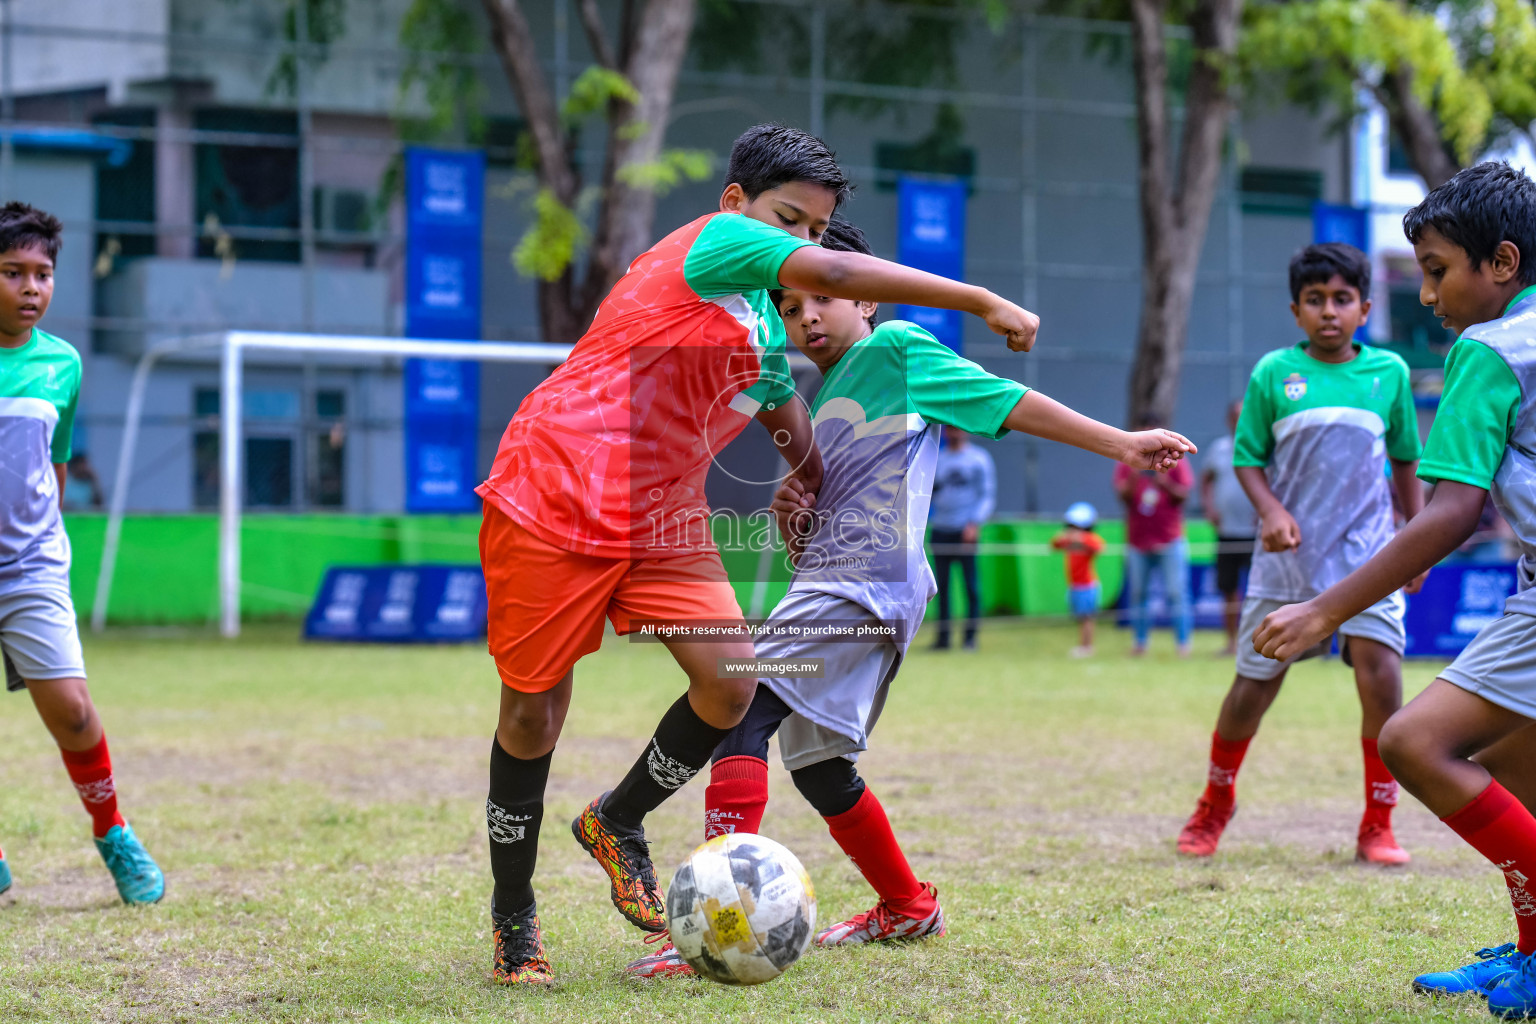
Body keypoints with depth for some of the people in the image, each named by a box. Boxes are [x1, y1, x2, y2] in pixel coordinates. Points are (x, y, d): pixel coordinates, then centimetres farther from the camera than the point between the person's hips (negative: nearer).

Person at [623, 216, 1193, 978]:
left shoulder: (895, 350, 2)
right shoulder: (828, 403, 27)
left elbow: (1012, 402, -1)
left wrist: (1122, 445, -5)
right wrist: (790, 522, 5)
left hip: (865, 583, -10)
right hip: (828, 583, 10)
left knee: (741, 708, -23)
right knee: (817, 763, 19)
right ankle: (907, 908, 37)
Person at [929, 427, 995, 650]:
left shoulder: (978, 458, 3)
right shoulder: (938, 458, 14)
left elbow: (988, 495, 0)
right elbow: (929, 492, 20)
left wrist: (974, 524, -12)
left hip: (965, 531, -4)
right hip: (940, 531, 4)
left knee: (970, 585, -3)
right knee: (942, 585, 2)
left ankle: (970, 636, 2)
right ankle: (943, 636, 5)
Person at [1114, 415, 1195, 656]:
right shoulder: (1128, 461, 7)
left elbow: (1184, 494, -2)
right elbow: (1122, 494, -1)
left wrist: (1166, 484, -22)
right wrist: (1132, 481, -22)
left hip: (1170, 539, -2)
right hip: (1138, 539, 2)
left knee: (1176, 592, -7)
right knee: (1137, 593, 3)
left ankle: (1183, 642, -4)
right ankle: (1140, 641, 11)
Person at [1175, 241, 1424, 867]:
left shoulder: (1389, 372, 4)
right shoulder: (1274, 373, 0)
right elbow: (1248, 458, 5)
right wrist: (1272, 510, -12)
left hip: (1367, 555, 0)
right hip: (1287, 557, 0)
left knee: (1380, 674, -16)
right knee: (1253, 686, 6)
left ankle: (1378, 825, -2)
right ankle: (1215, 804, 31)